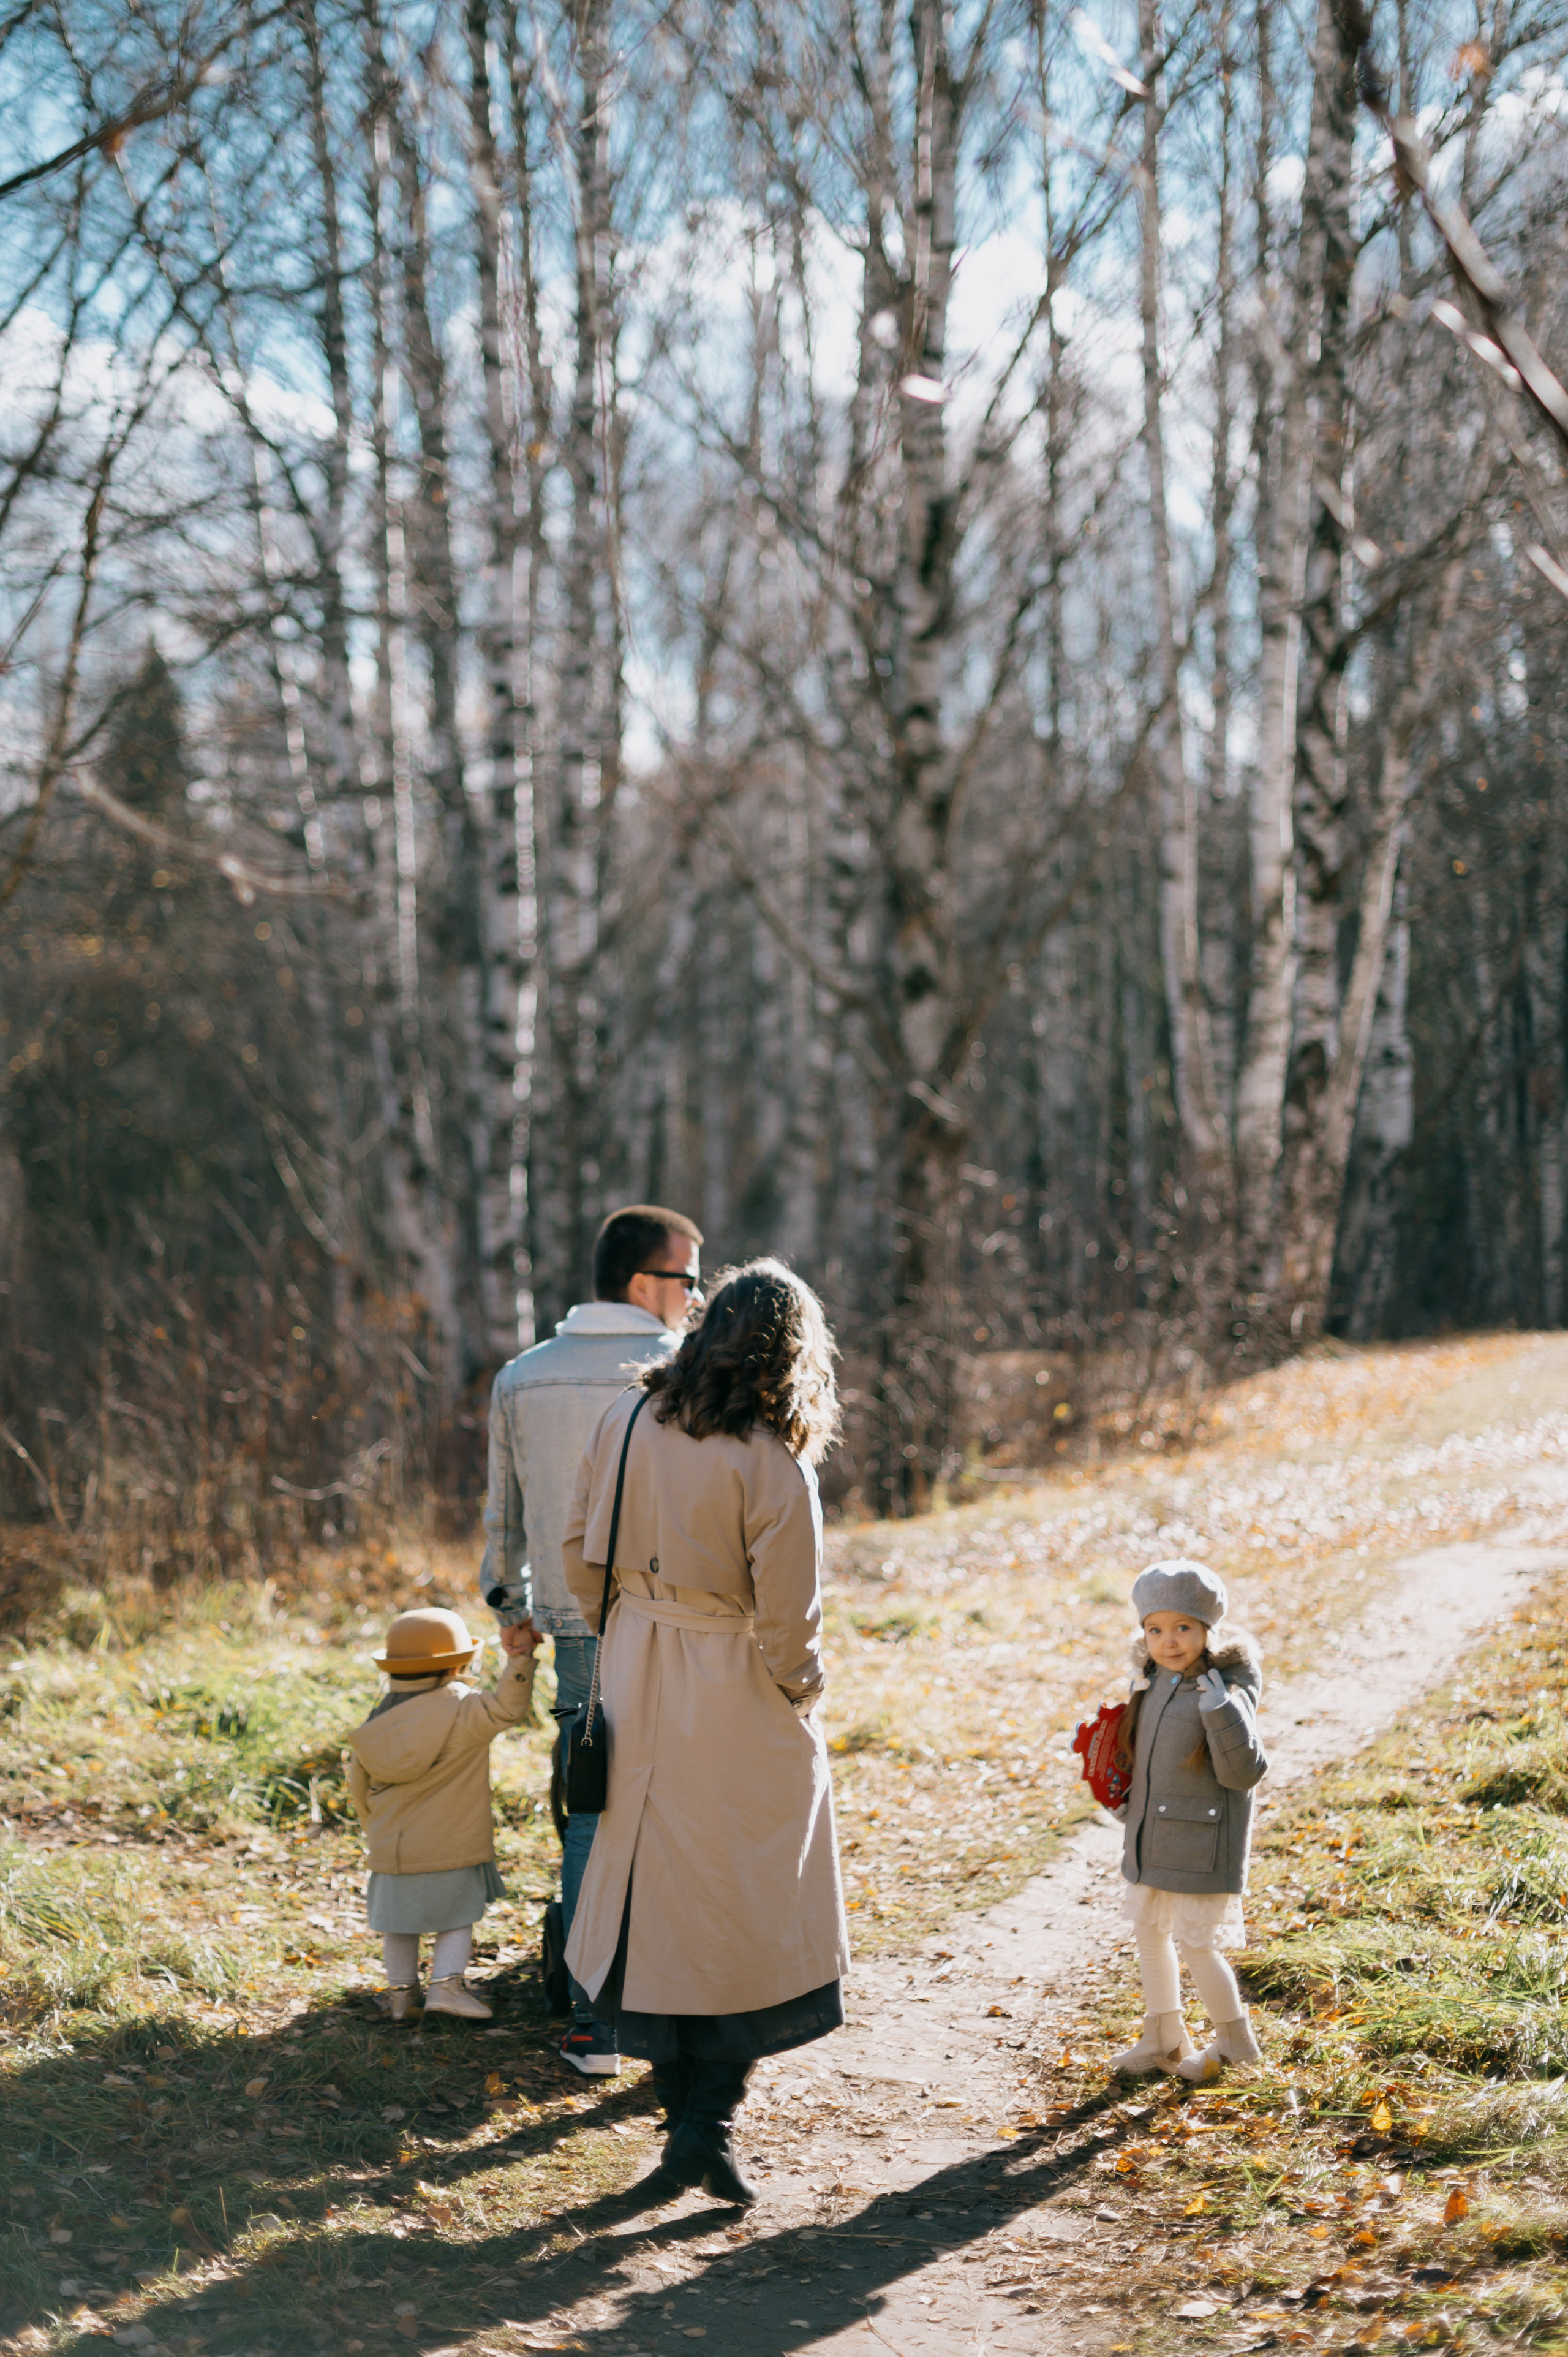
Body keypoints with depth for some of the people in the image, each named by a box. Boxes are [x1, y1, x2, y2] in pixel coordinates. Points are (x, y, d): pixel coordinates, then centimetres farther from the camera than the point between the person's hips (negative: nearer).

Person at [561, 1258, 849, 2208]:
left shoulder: (628, 1420, -1)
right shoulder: (771, 1460, -18)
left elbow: (582, 1557, 7)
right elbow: (787, 1612, -17)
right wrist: (801, 1699, 0)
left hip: (638, 1691, 6)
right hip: (736, 1701, -6)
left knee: (656, 1902, 15)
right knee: (759, 1917, 8)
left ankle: (683, 2111, 24)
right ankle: (709, 2121, 1)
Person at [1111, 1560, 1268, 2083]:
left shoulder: (1227, 1690, -20)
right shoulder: (1153, 1679, 1)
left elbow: (1243, 1773, -27)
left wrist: (1221, 1707, -37)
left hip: (1202, 1842, -8)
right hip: (1150, 1837, 8)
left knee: (1196, 1945, 1)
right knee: (1150, 1932, 19)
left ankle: (1234, 2040, 24)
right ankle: (1163, 2039, 37)